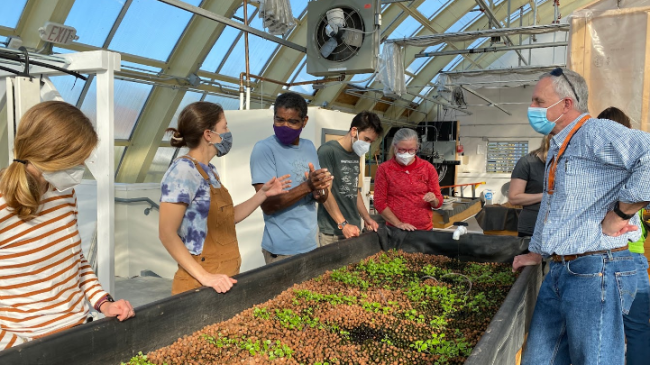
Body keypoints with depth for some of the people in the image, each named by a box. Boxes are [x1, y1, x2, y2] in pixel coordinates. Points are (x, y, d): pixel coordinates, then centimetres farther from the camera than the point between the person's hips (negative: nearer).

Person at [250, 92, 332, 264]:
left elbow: (323, 198, 8)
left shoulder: (309, 147, 7)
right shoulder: (264, 148, -13)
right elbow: (267, 205, -19)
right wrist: (307, 186, -29)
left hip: (311, 244, 6)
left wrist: (319, 191, -15)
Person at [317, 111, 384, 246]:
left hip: (353, 229, 7)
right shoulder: (327, 151, -12)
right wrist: (343, 224, -19)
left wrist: (367, 218, 13)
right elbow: (325, 192, -16)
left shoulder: (356, 155, 13)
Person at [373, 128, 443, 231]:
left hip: (425, 229, 2)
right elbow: (379, 202, -5)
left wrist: (433, 200, -16)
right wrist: (398, 223, -13)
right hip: (395, 230, -2)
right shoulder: (384, 169, -4)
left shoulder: (428, 167, 1)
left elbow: (438, 202, 5)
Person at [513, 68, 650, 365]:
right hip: (558, 273, 10)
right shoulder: (558, 148, 18)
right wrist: (536, 253, 30)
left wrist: (620, 213, -22)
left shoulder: (594, 133, -13)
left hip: (595, 273, -9)